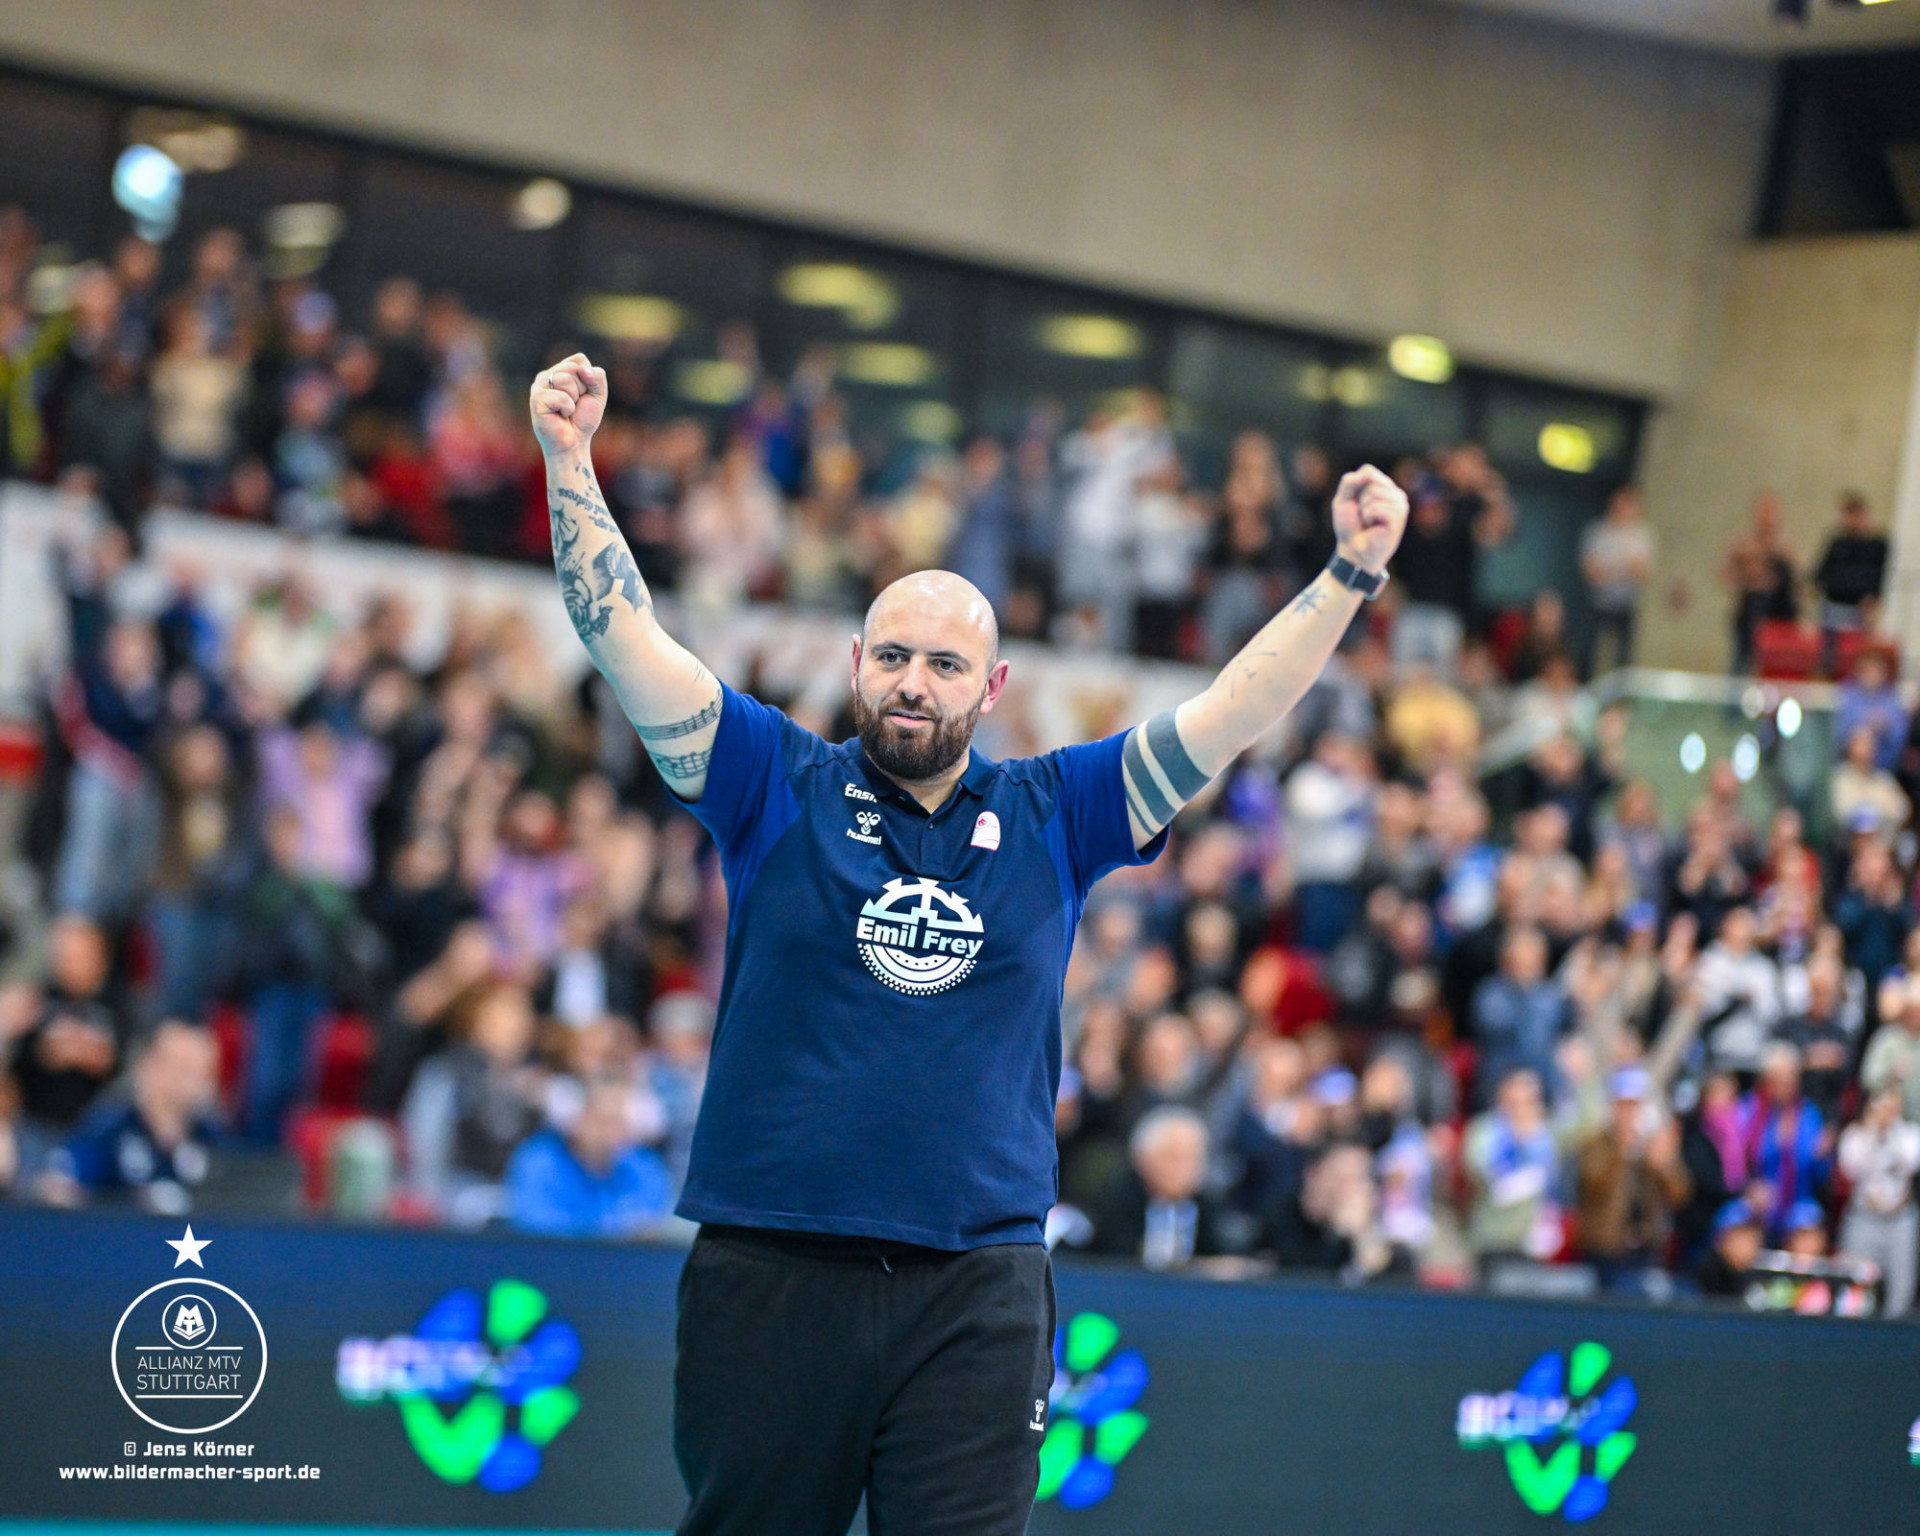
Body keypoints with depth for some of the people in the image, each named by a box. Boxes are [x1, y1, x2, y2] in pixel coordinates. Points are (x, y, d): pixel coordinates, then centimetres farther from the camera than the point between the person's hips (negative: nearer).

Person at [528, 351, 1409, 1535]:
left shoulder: (1051, 815, 10)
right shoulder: (779, 787, 6)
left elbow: (1231, 715, 7)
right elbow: (629, 639, -2)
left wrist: (1352, 573, -2)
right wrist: (570, 464, -12)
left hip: (977, 1295, 1)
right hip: (772, 1275, -1)